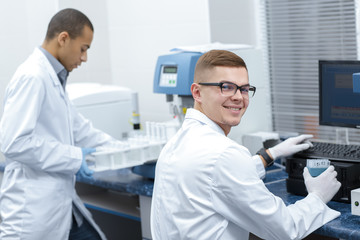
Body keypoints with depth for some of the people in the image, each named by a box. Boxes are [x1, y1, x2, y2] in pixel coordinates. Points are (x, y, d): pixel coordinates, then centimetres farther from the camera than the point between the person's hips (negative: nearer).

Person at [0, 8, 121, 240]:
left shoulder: (54, 78, 13)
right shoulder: (32, 77, -17)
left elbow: (78, 128, 20)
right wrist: (73, 157, -19)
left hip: (61, 202, 10)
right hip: (34, 211, -10)